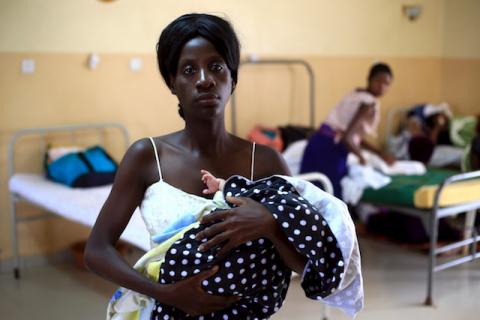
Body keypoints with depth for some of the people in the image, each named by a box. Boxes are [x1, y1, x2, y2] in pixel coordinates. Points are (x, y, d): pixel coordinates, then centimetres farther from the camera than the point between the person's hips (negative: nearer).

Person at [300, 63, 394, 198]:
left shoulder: (357, 95, 19)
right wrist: (361, 157, -1)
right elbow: (347, 138, -18)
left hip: (319, 143, 9)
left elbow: (354, 136, 21)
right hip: (331, 149, -9)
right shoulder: (370, 103, -9)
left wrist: (381, 153, 21)